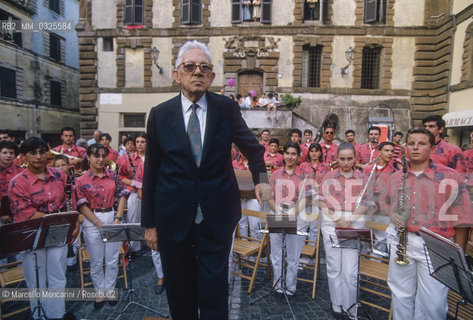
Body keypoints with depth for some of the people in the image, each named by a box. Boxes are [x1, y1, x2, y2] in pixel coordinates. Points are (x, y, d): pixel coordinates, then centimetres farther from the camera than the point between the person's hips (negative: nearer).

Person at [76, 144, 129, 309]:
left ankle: (110, 289, 29)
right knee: (96, 262, 10)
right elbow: (83, 206, -6)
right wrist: (100, 224, -13)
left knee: (112, 260, 10)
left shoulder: (113, 175, 3)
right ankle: (100, 292, 29)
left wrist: (118, 218, -8)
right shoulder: (81, 181, -3)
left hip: (113, 217, 2)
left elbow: (122, 196, 2)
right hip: (92, 222, -1)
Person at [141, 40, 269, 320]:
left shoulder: (227, 109, -2)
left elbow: (252, 148, 12)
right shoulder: (160, 115, -1)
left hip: (216, 215, -1)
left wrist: (261, 178, -2)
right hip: (173, 217, 2)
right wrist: (149, 223, 4)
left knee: (214, 291, 9)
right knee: (179, 291, 17)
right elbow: (151, 171, 2)